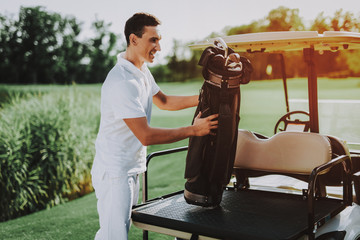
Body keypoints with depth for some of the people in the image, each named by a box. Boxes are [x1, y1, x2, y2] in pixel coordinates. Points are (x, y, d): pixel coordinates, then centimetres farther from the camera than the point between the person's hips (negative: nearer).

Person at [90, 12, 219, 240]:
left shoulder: (142, 71, 8)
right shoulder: (122, 82, -25)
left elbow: (164, 101, 22)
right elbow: (146, 135, -27)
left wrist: (202, 98, 9)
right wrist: (193, 130, -22)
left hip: (132, 169, 10)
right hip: (114, 172, -9)